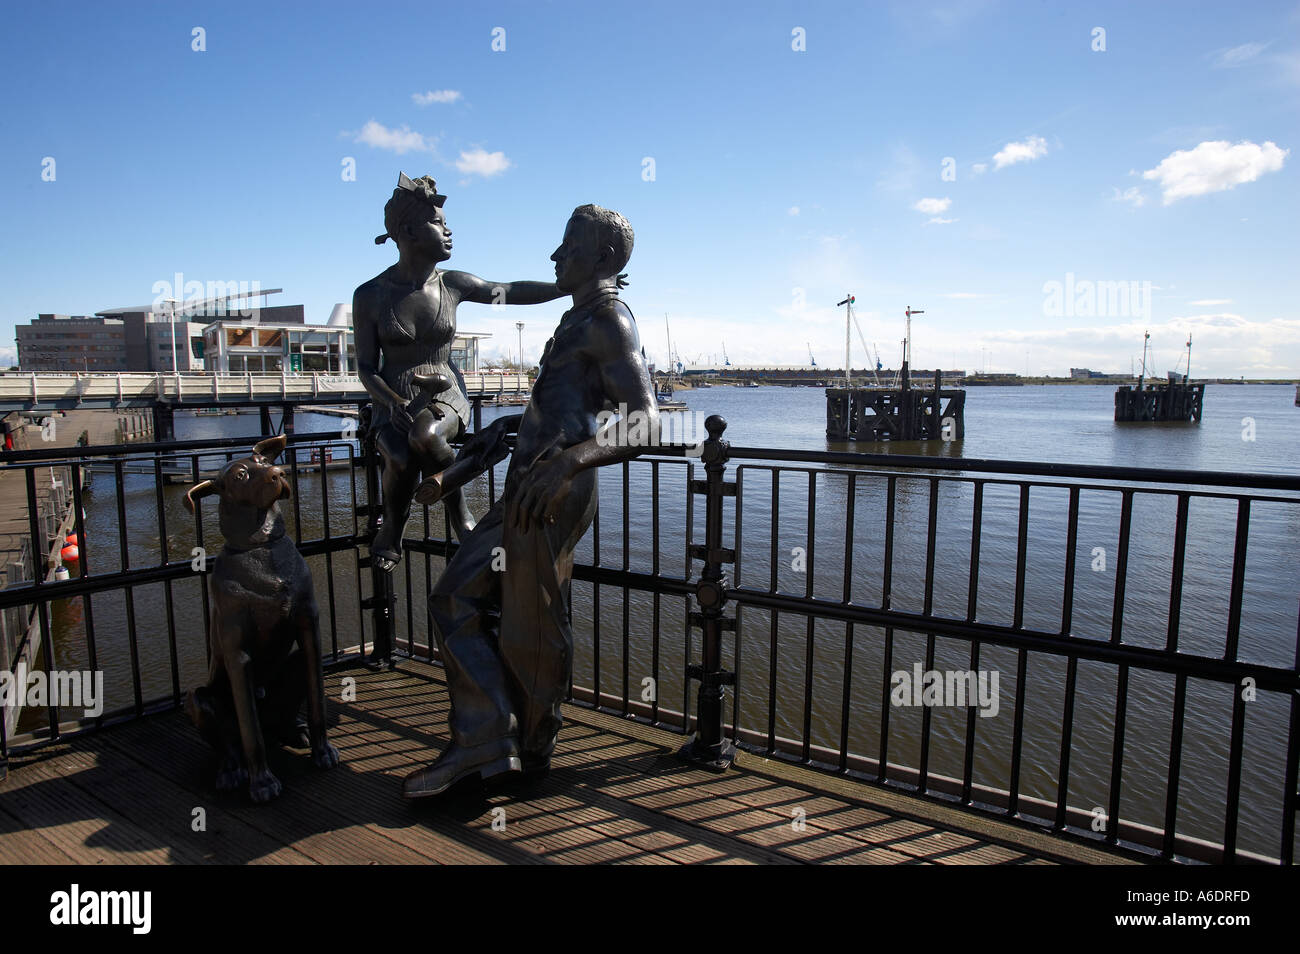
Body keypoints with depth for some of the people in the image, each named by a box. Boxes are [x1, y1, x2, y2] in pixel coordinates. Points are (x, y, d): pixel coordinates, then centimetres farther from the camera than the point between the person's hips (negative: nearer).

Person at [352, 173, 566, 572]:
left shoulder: (453, 284, 0)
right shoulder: (370, 296, -5)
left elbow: (512, 292, 11)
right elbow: (366, 368, -3)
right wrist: (395, 404, -21)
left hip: (446, 393, 0)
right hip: (394, 400, 0)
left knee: (425, 436, -36)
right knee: (401, 460, -31)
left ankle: (460, 513, -12)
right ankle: (393, 527, 2)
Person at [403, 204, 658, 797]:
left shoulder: (607, 320, -10)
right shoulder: (580, 319, 22)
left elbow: (645, 424, -22)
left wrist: (568, 460, -35)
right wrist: (506, 427, 34)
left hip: (553, 491, -11)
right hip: (529, 487, 11)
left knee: (530, 631, 1)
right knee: (458, 596, 11)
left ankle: (533, 754, 23)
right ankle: (484, 742, 14)